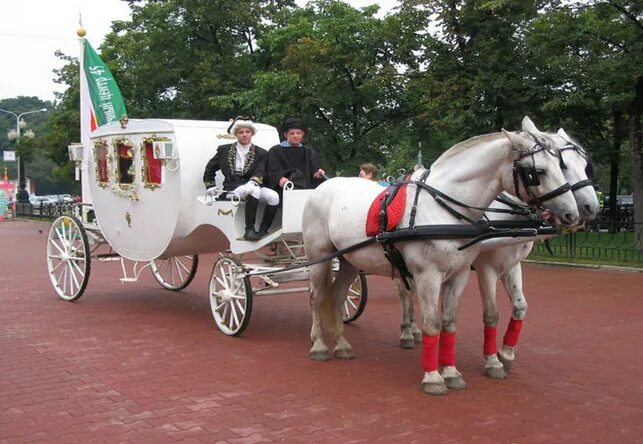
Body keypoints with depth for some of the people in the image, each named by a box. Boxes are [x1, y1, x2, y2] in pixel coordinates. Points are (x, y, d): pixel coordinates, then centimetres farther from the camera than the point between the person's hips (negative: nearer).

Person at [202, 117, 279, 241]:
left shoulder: (261, 153, 12)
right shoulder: (224, 150, 14)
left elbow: (259, 172, -5)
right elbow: (209, 170, 21)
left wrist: (252, 183, -26)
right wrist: (211, 188, 9)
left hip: (251, 187, 2)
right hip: (231, 189, -2)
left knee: (274, 196, -28)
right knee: (254, 191, -36)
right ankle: (249, 230, -32)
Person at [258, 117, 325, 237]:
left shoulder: (309, 152, 23)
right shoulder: (276, 151, 12)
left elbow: (314, 172, 17)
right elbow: (272, 173, 1)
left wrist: (318, 174, -8)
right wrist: (280, 179, -22)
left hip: (305, 189, 3)